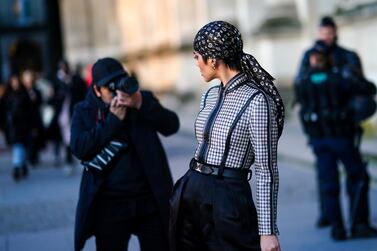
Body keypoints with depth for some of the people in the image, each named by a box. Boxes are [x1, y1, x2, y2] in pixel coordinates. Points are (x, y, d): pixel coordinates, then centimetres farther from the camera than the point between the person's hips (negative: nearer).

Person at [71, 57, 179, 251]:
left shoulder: (143, 99, 5)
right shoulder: (84, 111, 3)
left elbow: (172, 126, -8)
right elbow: (79, 148, -12)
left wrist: (142, 105, -21)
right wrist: (114, 119, -15)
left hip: (151, 200, 1)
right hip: (110, 205, -1)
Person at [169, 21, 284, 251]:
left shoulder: (256, 101, -14)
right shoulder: (211, 96, 10)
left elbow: (266, 171, -14)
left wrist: (268, 231, -15)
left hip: (227, 200, -8)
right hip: (190, 194, 8)